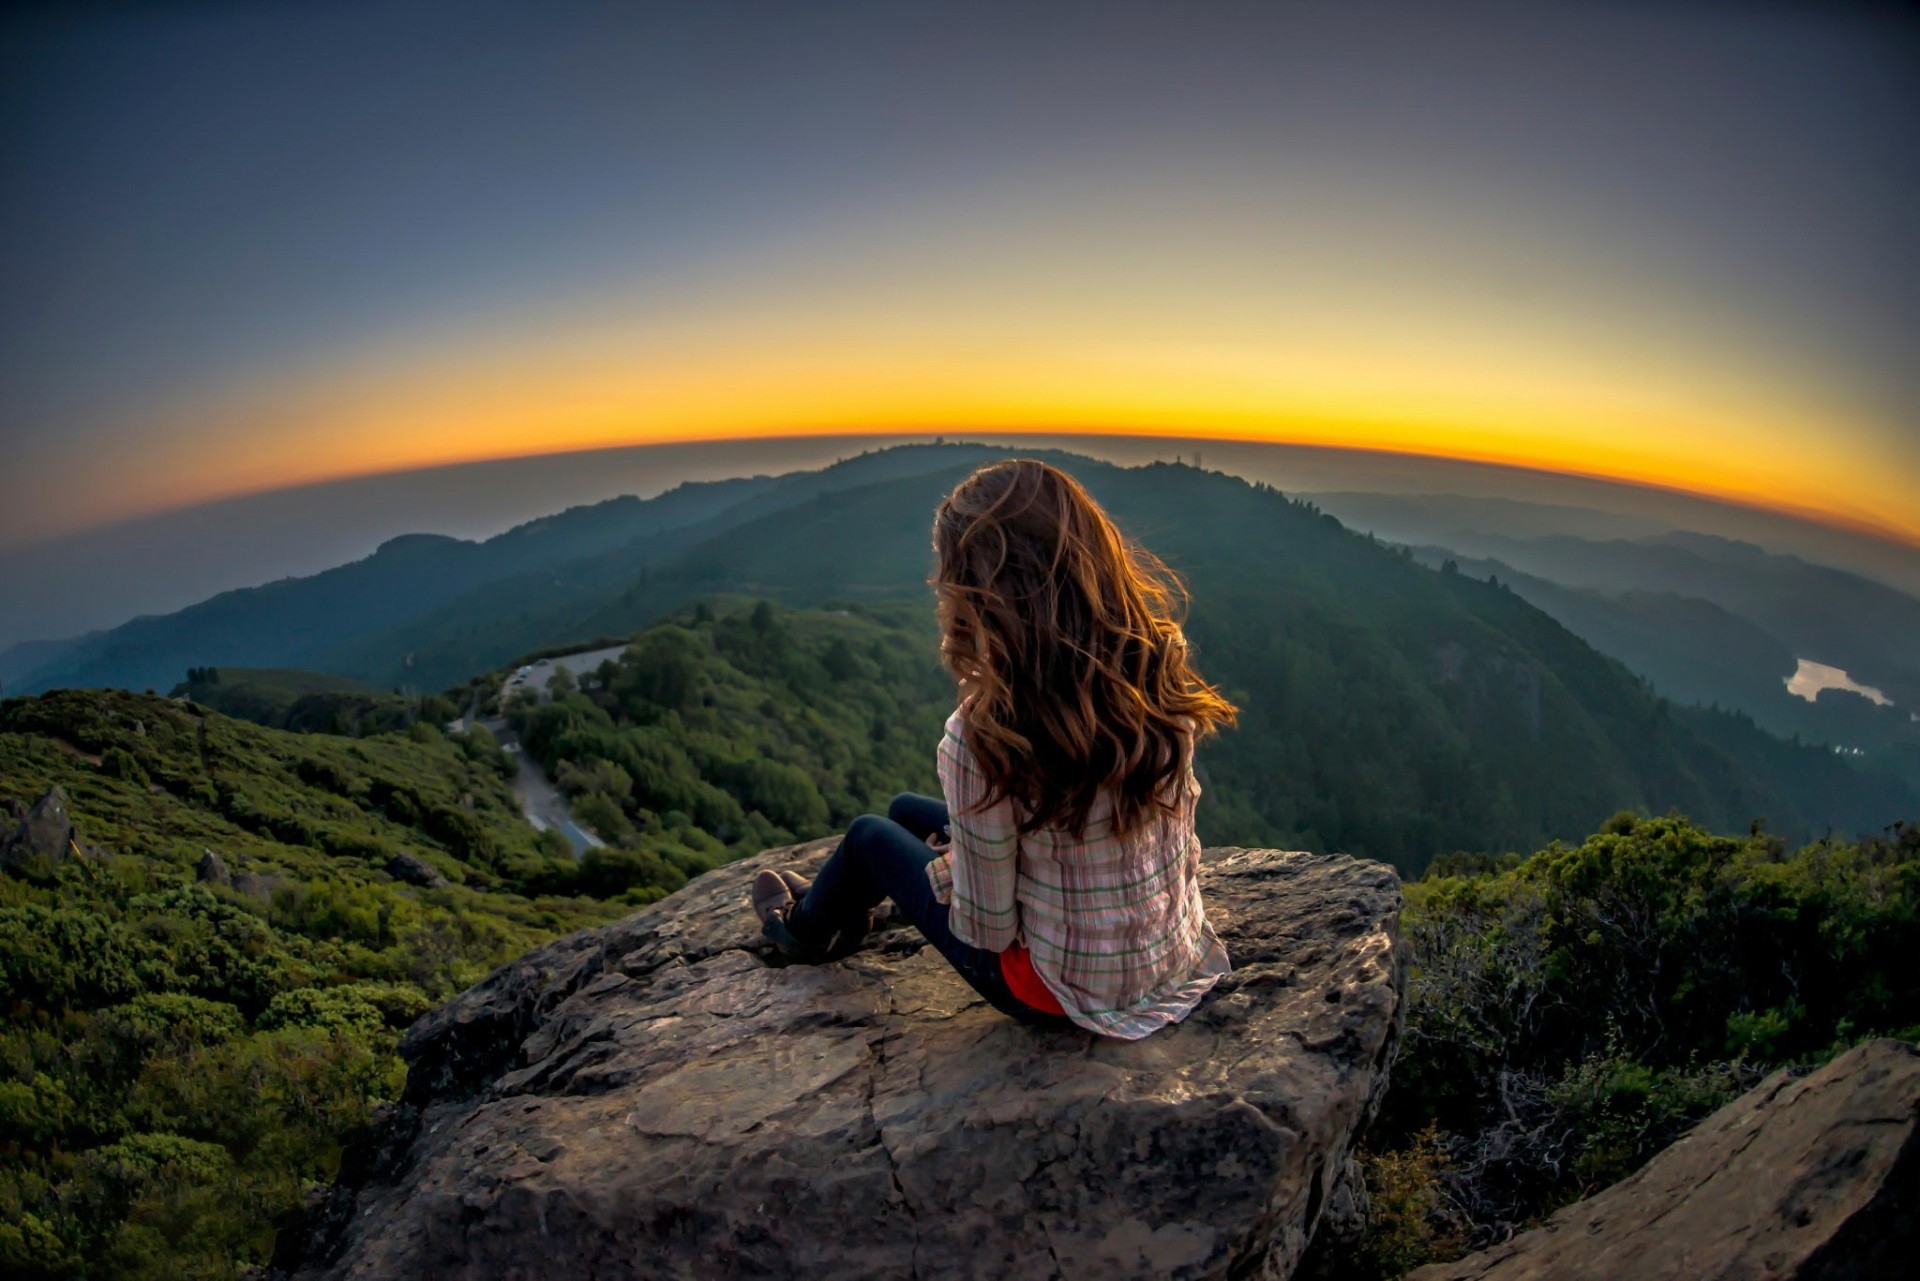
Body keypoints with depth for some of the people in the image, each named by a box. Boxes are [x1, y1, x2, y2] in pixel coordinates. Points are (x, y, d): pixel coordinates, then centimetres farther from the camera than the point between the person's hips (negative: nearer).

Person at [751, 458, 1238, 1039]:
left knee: (870, 836, 17)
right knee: (909, 810, 23)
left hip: (1074, 992, -5)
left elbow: (987, 929, -23)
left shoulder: (986, 735, -33)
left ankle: (809, 928, 52)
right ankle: (838, 913, 56)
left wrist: (950, 864, -3)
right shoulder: (1160, 669, -15)